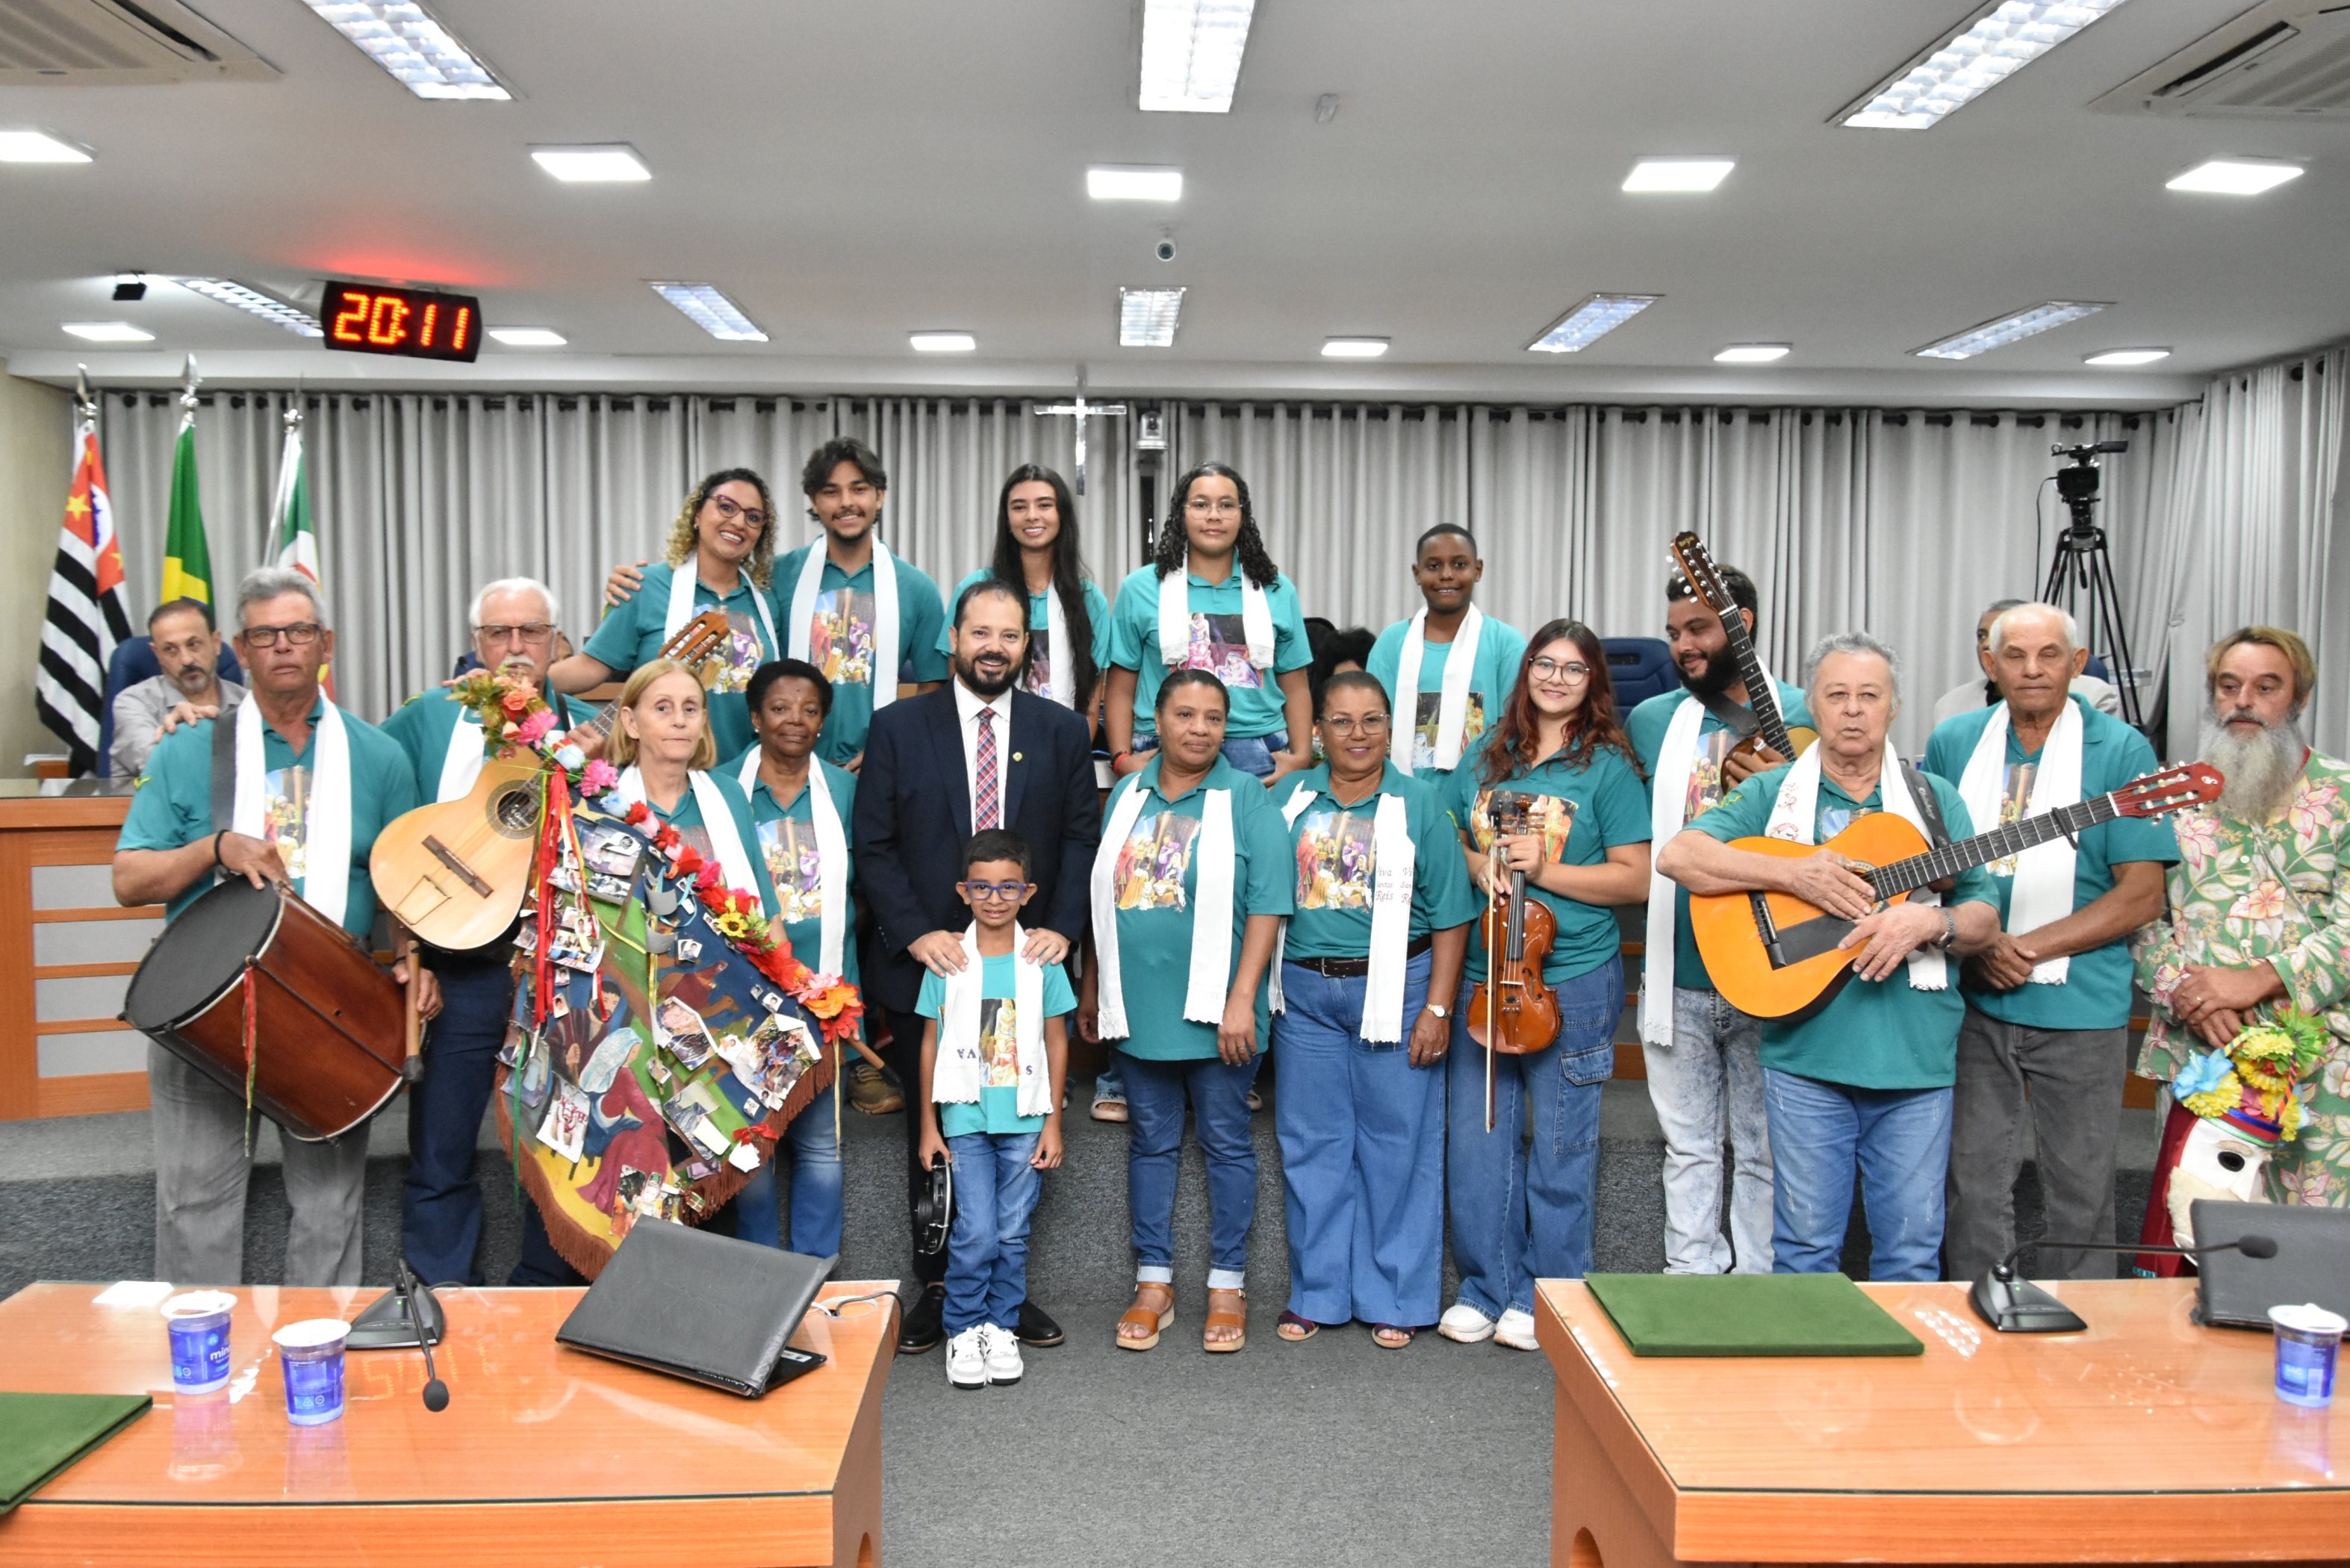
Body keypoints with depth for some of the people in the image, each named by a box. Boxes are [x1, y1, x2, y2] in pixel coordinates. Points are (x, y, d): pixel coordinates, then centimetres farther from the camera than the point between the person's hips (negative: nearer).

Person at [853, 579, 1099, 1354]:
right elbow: (872, 845, -1)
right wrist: (917, 935, -12)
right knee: (934, 1132, 8)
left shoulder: (1061, 731, 6)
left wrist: (1060, 927, -9)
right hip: (928, 964, -1)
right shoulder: (898, 726, 2)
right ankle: (936, 1288, 21)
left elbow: (1083, 839, 5)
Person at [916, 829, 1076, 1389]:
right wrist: (928, 1125, 3)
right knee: (975, 1232, -6)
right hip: (966, 1117, -1)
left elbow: (1056, 1043, 5)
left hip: (1025, 1119, 1)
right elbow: (931, 1043, 4)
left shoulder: (1043, 962, 1)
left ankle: (1002, 1327, 22)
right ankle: (964, 1329, 12)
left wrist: (1053, 1122, 3)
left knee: (1013, 1232, 7)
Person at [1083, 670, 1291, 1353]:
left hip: (1214, 1009, -4)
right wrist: (1092, 990, 14)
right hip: (1138, 1007, 4)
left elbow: (1267, 906, -10)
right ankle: (1154, 1283, 23)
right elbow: (1105, 898, 14)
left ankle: (1228, 1286, 19)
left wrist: (1242, 1001, -16)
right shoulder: (1128, 794, 9)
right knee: (1152, 1142, 12)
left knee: (1226, 1144, 6)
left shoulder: (1246, 798, -5)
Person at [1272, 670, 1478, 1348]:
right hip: (1306, 992, 3)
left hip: (1394, 988, -3)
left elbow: (1450, 915, -3)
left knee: (1397, 1145, 3)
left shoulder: (1419, 803, -2)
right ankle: (1317, 1292, 23)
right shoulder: (1292, 799, 6)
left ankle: (1396, 1298, 18)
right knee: (1312, 1144, 9)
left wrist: (1438, 1009, -9)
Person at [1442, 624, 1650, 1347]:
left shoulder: (1608, 768, -3)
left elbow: (1635, 879, -6)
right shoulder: (1486, 758, 9)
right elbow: (1444, 837, 17)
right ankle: (1485, 1288, 23)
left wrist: (1543, 871, -15)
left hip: (1572, 981, -3)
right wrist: (1477, 865, -4)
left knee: (1561, 1146, 6)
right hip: (1480, 974, 4)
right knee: (1476, 1138, 8)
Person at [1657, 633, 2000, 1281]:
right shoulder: (1773, 794, 5)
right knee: (1805, 1246, 6)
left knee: (1912, 1251, 8)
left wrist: (1931, 922, -15)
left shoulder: (1934, 799, 10)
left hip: (1916, 1057, 2)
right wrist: (1794, 874, -17)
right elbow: (1676, 855, -9)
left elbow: (1985, 921, 8)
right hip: (1807, 1056, -1)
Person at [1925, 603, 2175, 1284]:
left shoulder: (2121, 751, -3)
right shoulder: (1954, 742, 6)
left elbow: (2141, 896, -8)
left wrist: (2028, 948, -15)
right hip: (1973, 1004, 2)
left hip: (2079, 1005, -2)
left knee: (2079, 1191, 7)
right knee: (1975, 1182, 9)